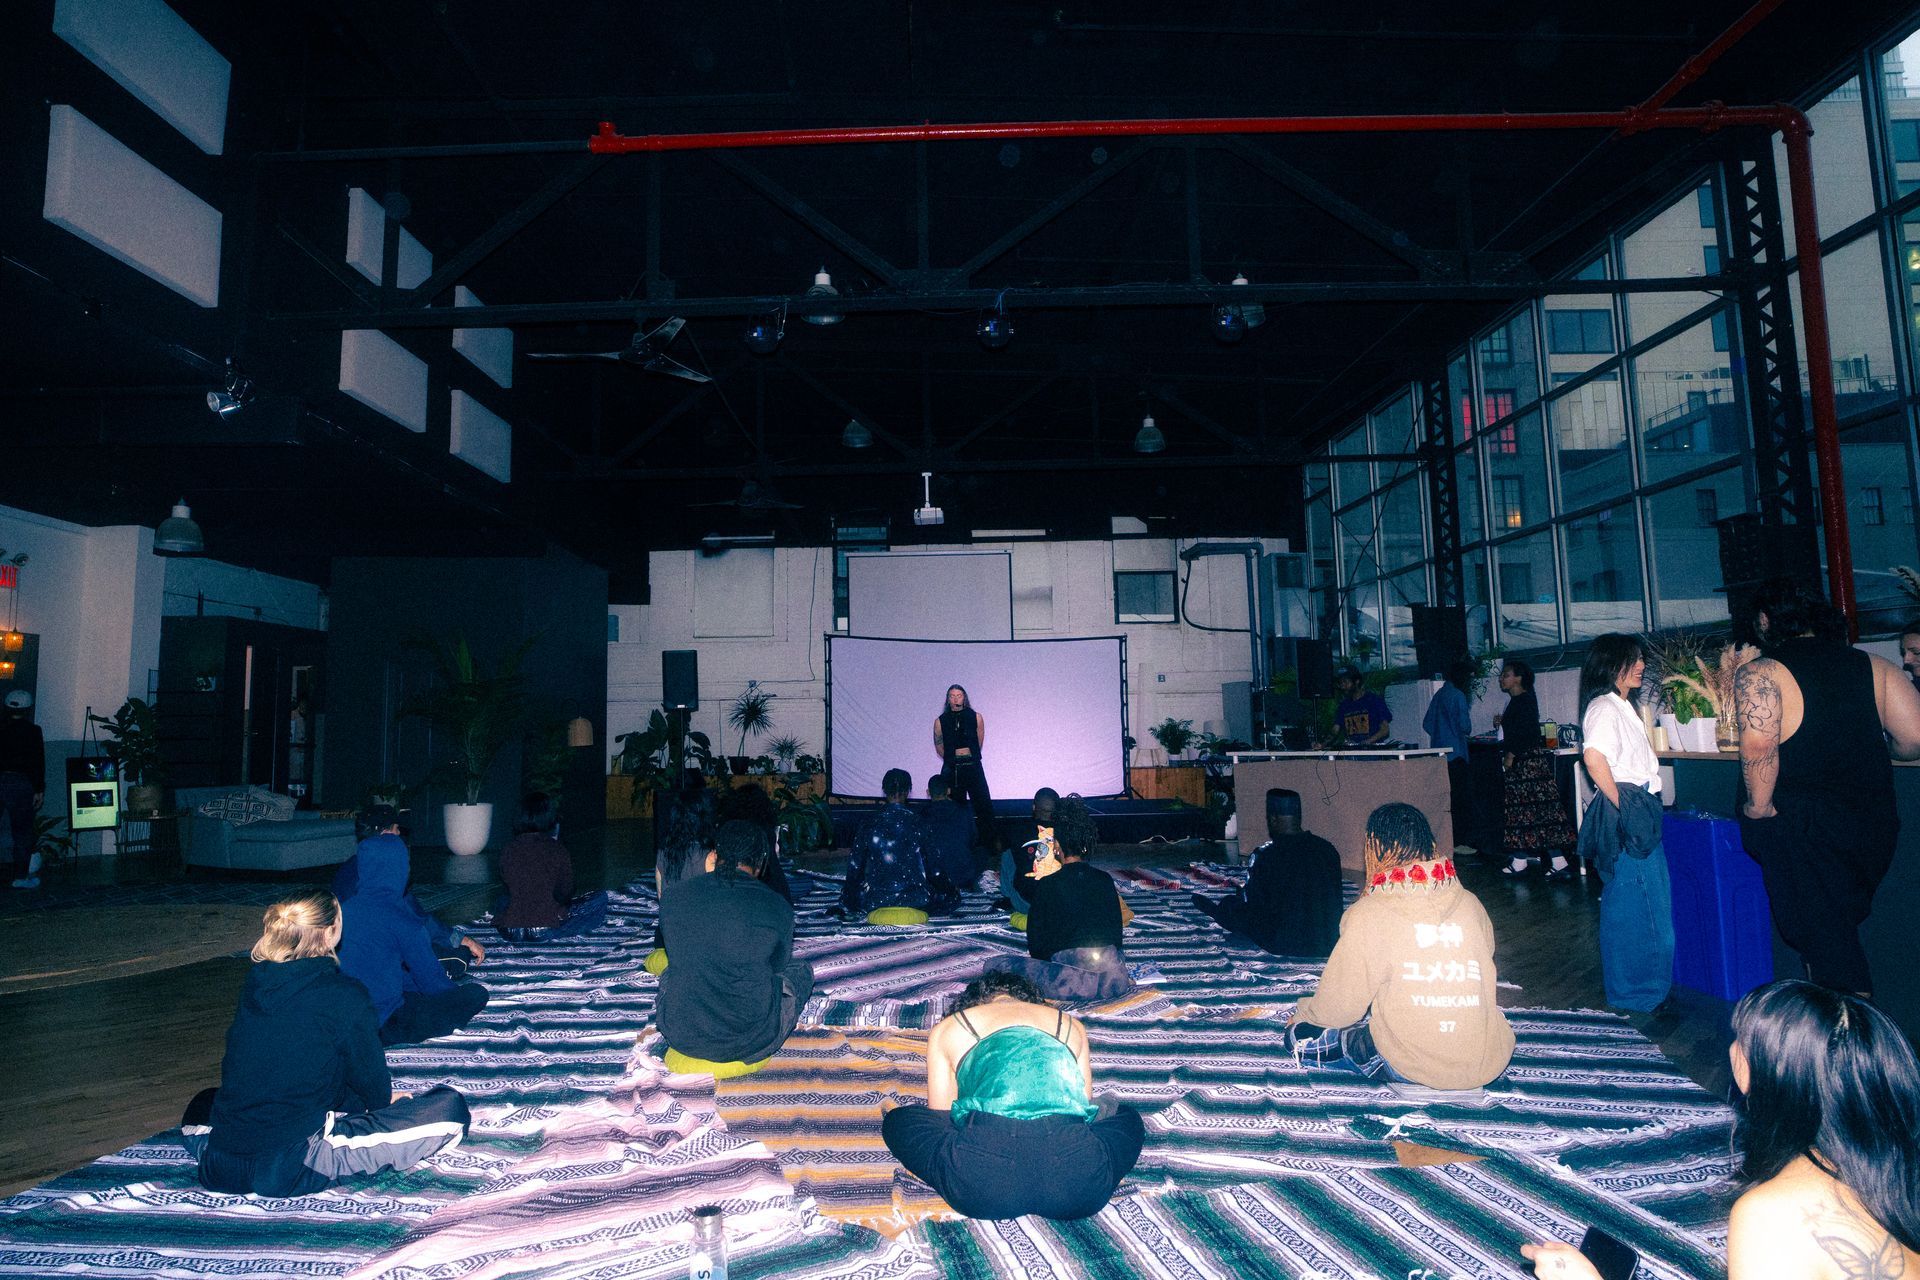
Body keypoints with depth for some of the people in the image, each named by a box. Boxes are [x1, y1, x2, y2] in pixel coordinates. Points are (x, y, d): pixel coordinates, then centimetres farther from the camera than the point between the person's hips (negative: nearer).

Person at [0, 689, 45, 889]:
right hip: (20, 784, -4)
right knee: (22, 832, 4)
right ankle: (21, 877, 7)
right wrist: (39, 790, -2)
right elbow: (38, 764, -8)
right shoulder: (33, 731, -6)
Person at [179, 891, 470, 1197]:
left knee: (205, 1101, 42)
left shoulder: (254, 984, 4)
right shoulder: (344, 994, -15)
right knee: (449, 1107, -7)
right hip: (291, 1172, -7)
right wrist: (386, 1098, 24)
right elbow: (370, 1078, -2)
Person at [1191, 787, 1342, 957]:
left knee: (1229, 906, 21)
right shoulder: (1329, 850, -4)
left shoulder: (1265, 855, -20)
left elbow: (1252, 903, -8)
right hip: (1330, 943, 5)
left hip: (1285, 945, -5)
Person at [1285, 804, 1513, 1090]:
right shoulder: (1470, 904, 2)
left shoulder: (1371, 913, -11)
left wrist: (1302, 1012, 17)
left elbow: (1338, 1007, -5)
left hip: (1417, 1068, -3)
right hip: (1491, 1064, 4)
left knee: (1302, 1036, 12)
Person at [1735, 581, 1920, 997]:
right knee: (1840, 930, 24)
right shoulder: (1873, 666, 3)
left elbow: (1759, 746, -27)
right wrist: (1866, 751, 19)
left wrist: (1758, 807, -13)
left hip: (1802, 829, -6)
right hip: (1874, 821, 6)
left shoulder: (1759, 674, -13)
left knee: (1823, 939, 4)